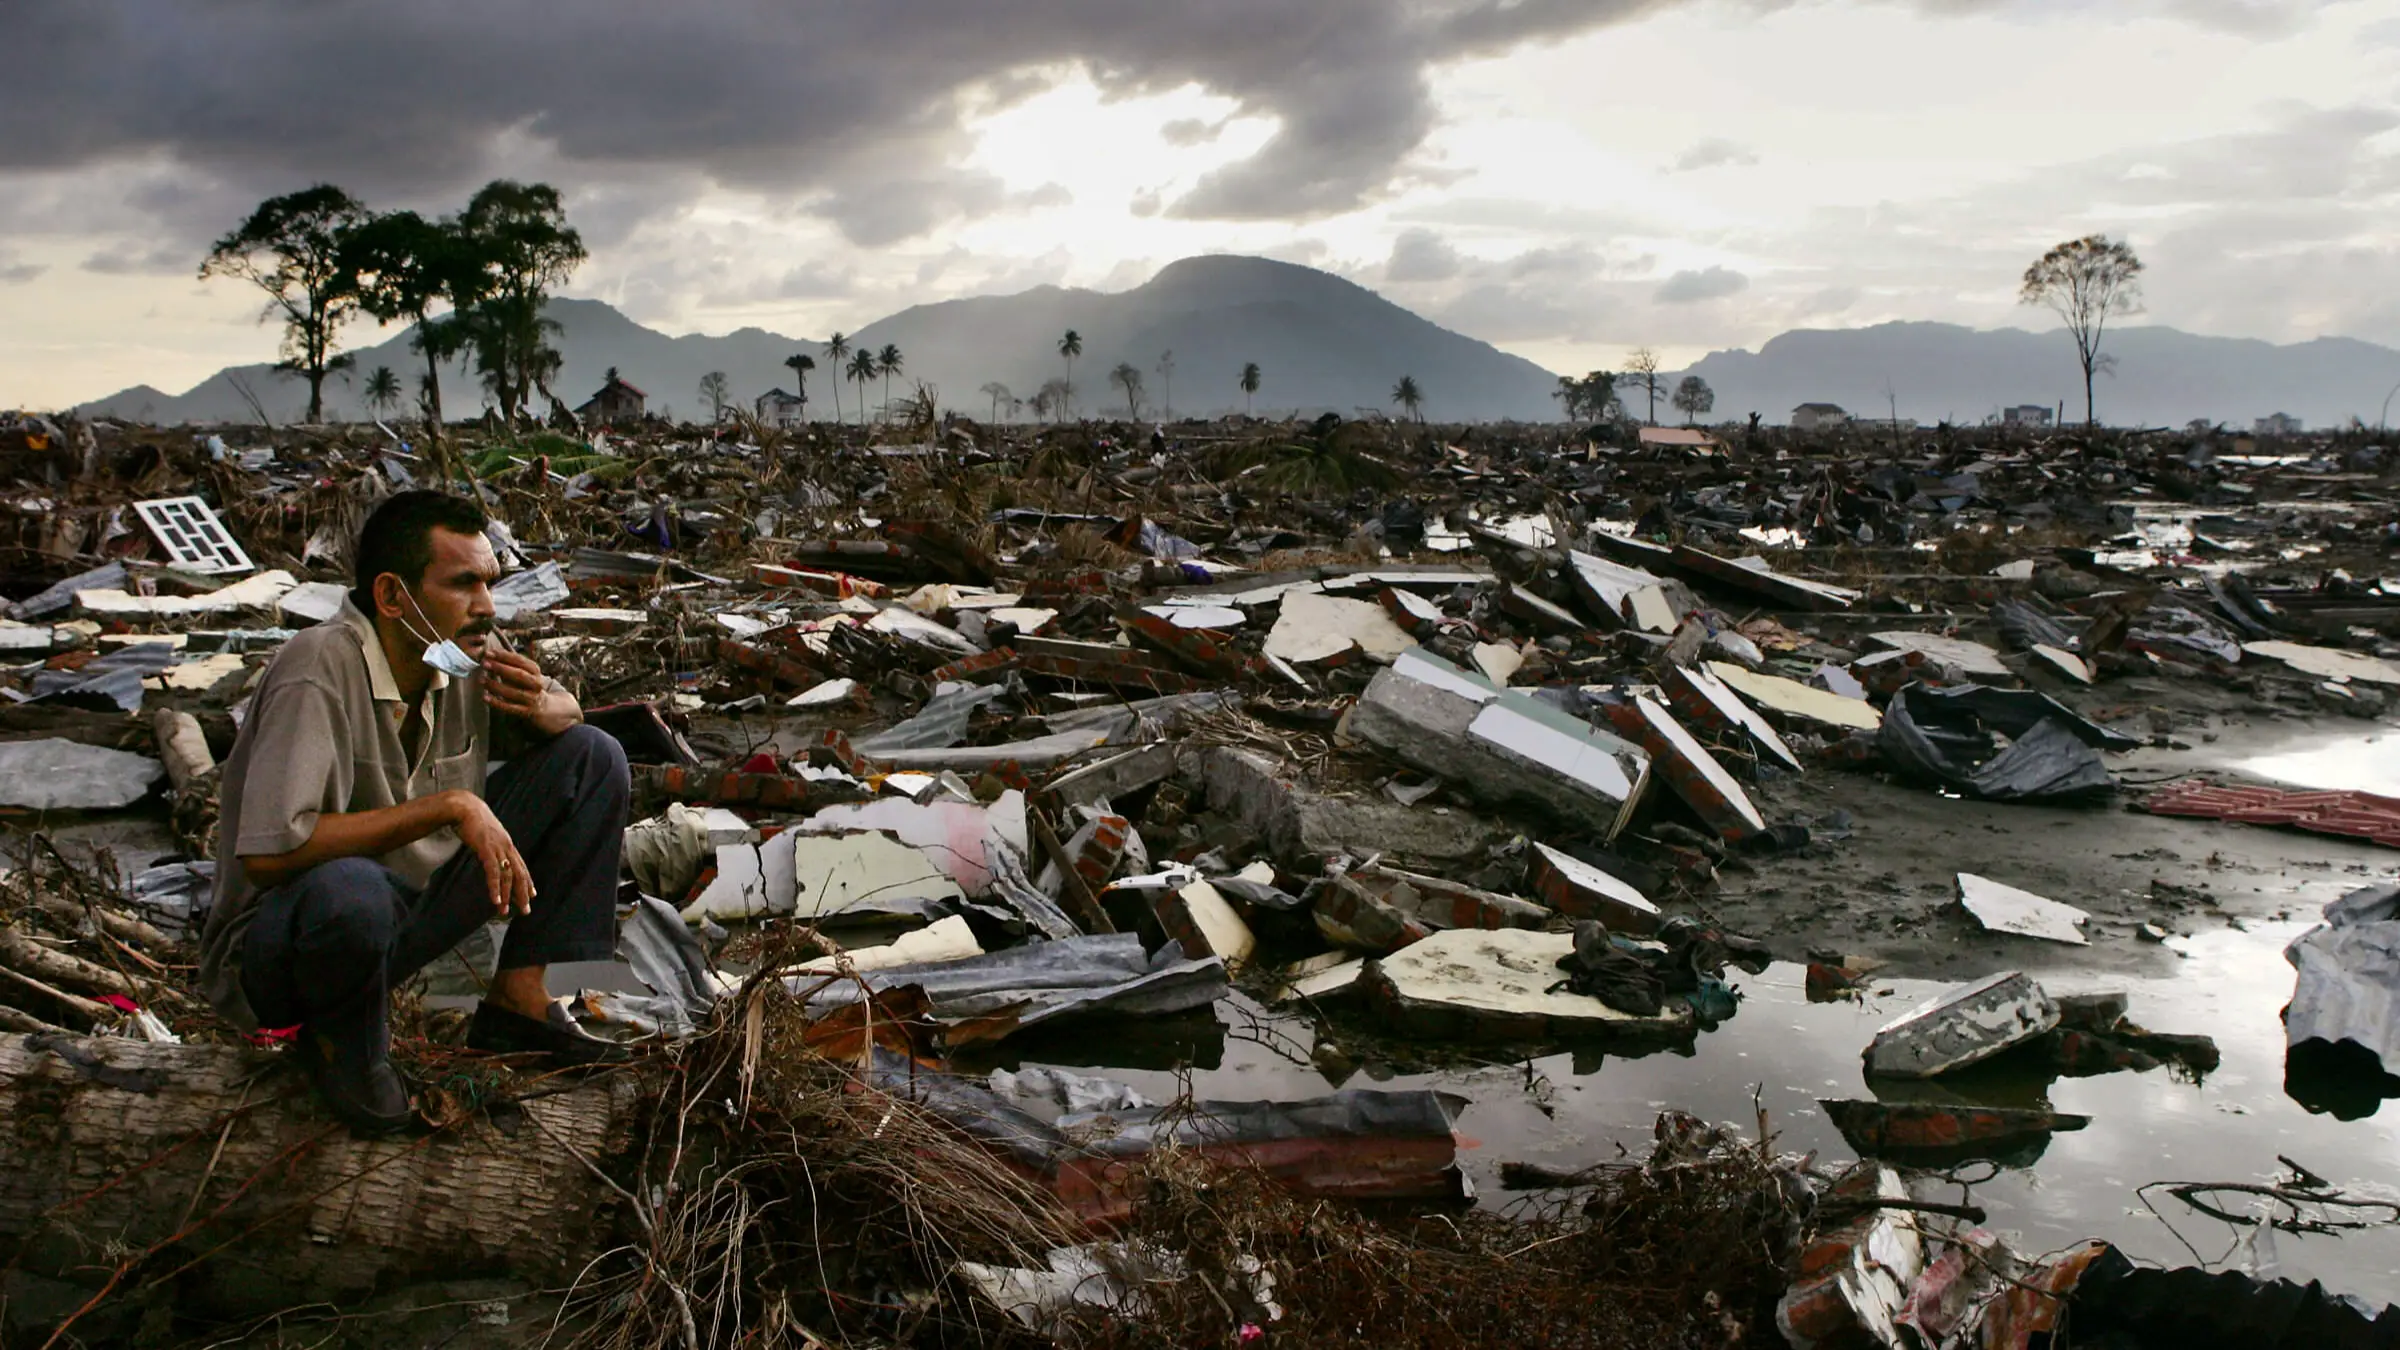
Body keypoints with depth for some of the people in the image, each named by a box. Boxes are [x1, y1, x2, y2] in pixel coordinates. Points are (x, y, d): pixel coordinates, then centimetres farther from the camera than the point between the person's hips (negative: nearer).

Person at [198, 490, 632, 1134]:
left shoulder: (464, 649, -6)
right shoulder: (318, 672, -26)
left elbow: (567, 711, 14)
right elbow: (270, 852, -35)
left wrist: (542, 706, -12)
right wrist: (450, 805, -32)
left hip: (416, 905, 7)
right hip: (274, 947, -7)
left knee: (591, 756, -1)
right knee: (348, 888, -43)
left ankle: (517, 999, 0)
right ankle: (340, 1040, -8)